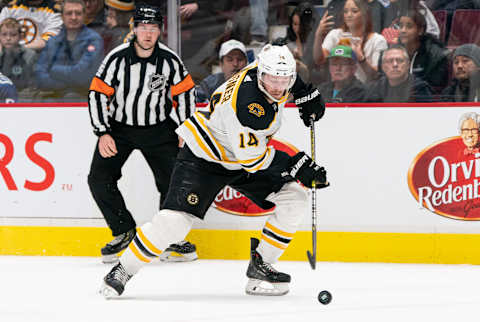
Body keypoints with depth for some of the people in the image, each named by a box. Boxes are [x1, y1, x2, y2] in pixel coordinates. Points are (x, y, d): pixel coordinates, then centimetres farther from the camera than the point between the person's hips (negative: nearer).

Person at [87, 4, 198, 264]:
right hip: (119, 127, 0)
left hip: (158, 128, 1)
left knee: (173, 180, -9)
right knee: (99, 179, -13)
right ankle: (124, 232, 4)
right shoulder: (117, 58, -16)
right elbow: (97, 95, -11)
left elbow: (184, 94, 2)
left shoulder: (170, 60, -11)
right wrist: (103, 133, -16)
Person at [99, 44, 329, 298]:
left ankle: (260, 266, 4)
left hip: (249, 154, 8)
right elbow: (253, 159, -31)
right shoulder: (247, 105, -36)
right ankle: (122, 271, -2)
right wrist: (296, 167, -29)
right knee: (175, 219, -20)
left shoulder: (266, 69, -13)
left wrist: (306, 94, 8)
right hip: (205, 157, -8)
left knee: (294, 200, -5)